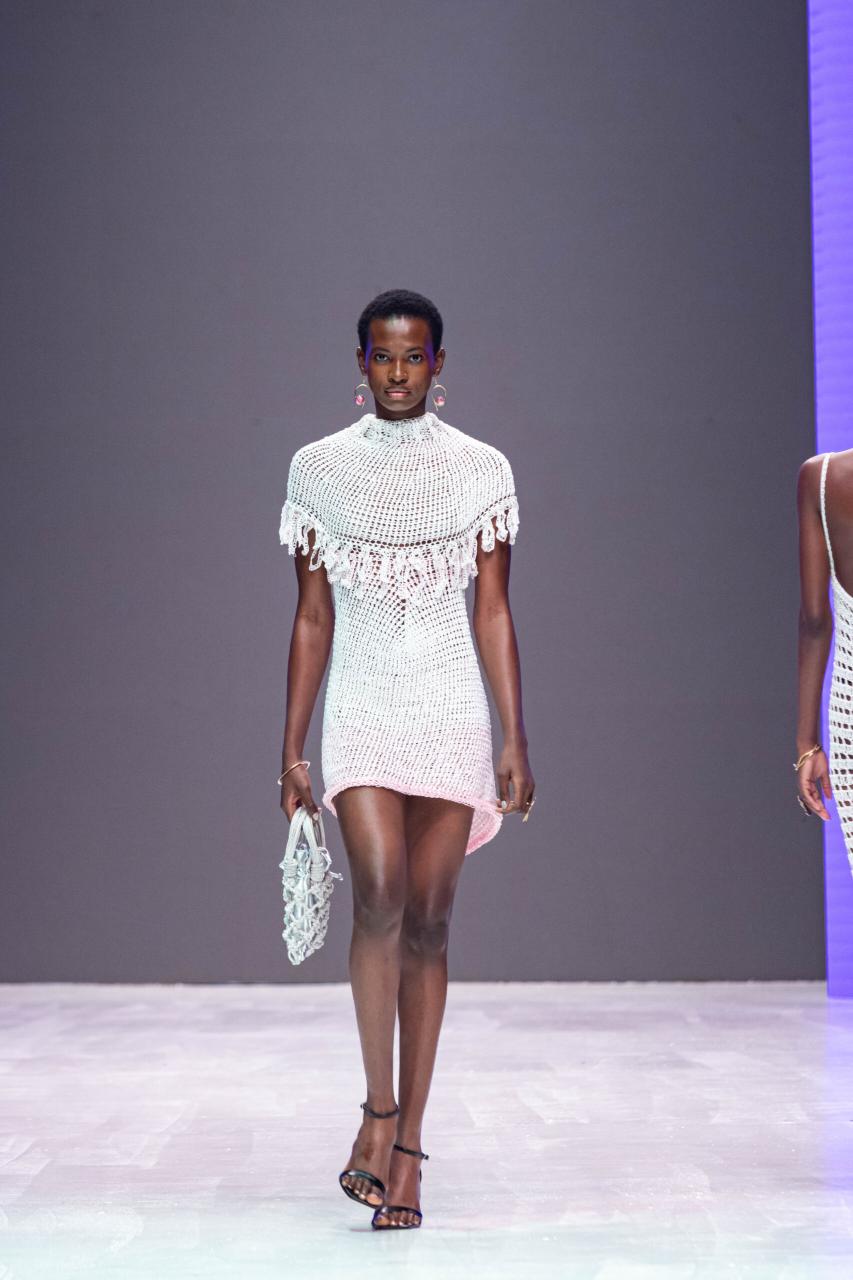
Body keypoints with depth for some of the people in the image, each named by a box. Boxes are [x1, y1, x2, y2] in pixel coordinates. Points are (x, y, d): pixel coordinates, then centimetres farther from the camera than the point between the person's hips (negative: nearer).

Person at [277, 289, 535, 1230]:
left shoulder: (482, 471, 4)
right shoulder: (319, 470, 6)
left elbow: (494, 614, 4)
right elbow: (311, 618, 7)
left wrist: (515, 742, -2)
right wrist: (292, 748, 4)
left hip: (452, 707, 0)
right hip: (360, 704, 0)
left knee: (427, 921, 1)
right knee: (380, 895, -20)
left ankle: (407, 1141, 8)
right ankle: (379, 1109, -7)